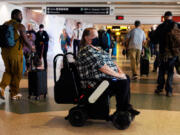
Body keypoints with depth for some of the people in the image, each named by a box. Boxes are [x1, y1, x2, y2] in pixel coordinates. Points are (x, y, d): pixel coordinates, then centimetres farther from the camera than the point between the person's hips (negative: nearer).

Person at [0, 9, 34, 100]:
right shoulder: (20, 26, -9)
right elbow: (26, 41, -9)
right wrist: (31, 48, 9)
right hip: (16, 52, -5)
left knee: (8, 71, 22)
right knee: (17, 73, 9)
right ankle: (14, 93, 19)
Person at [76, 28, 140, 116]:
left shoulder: (97, 49, 18)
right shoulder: (86, 51, -15)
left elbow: (110, 61, 19)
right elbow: (101, 67, -23)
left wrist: (120, 71, 3)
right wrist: (118, 75, -17)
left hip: (106, 77, 11)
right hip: (96, 81, -11)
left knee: (126, 78, 11)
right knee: (123, 83, -21)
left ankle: (127, 107, 12)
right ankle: (120, 111, -6)